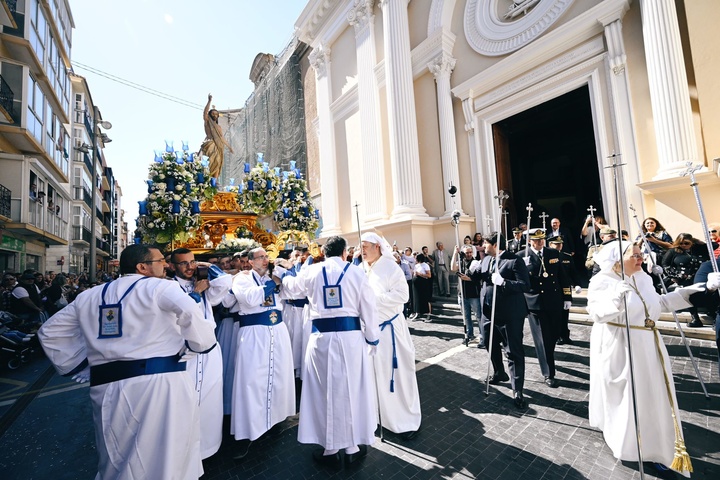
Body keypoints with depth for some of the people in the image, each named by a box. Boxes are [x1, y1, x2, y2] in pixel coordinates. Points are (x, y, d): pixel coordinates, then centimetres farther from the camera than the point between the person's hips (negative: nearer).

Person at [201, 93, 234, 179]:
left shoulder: (218, 126, 26)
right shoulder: (207, 122, 11)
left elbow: (222, 137, 28)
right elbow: (205, 112, -5)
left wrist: (229, 146, 25)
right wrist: (209, 101, -11)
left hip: (219, 147, 5)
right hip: (211, 146, -5)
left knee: (217, 164, -5)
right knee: (211, 163, -19)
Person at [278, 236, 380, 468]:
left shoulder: (311, 272, 2)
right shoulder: (357, 272, -2)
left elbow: (292, 286, 22)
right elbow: (369, 309, -1)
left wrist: (283, 275, 44)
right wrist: (372, 339, 10)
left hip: (321, 337, 1)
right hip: (351, 336, 0)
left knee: (325, 389, 15)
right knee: (352, 388, 15)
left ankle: (330, 449, 30)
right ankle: (353, 447, 30)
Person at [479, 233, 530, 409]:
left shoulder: (515, 260, -15)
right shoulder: (486, 259, 8)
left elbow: (525, 285, -22)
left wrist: (502, 282, -32)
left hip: (509, 314, -8)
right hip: (489, 312, 8)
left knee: (513, 352, 3)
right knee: (491, 346, 23)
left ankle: (517, 391, 15)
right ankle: (499, 373, 47)